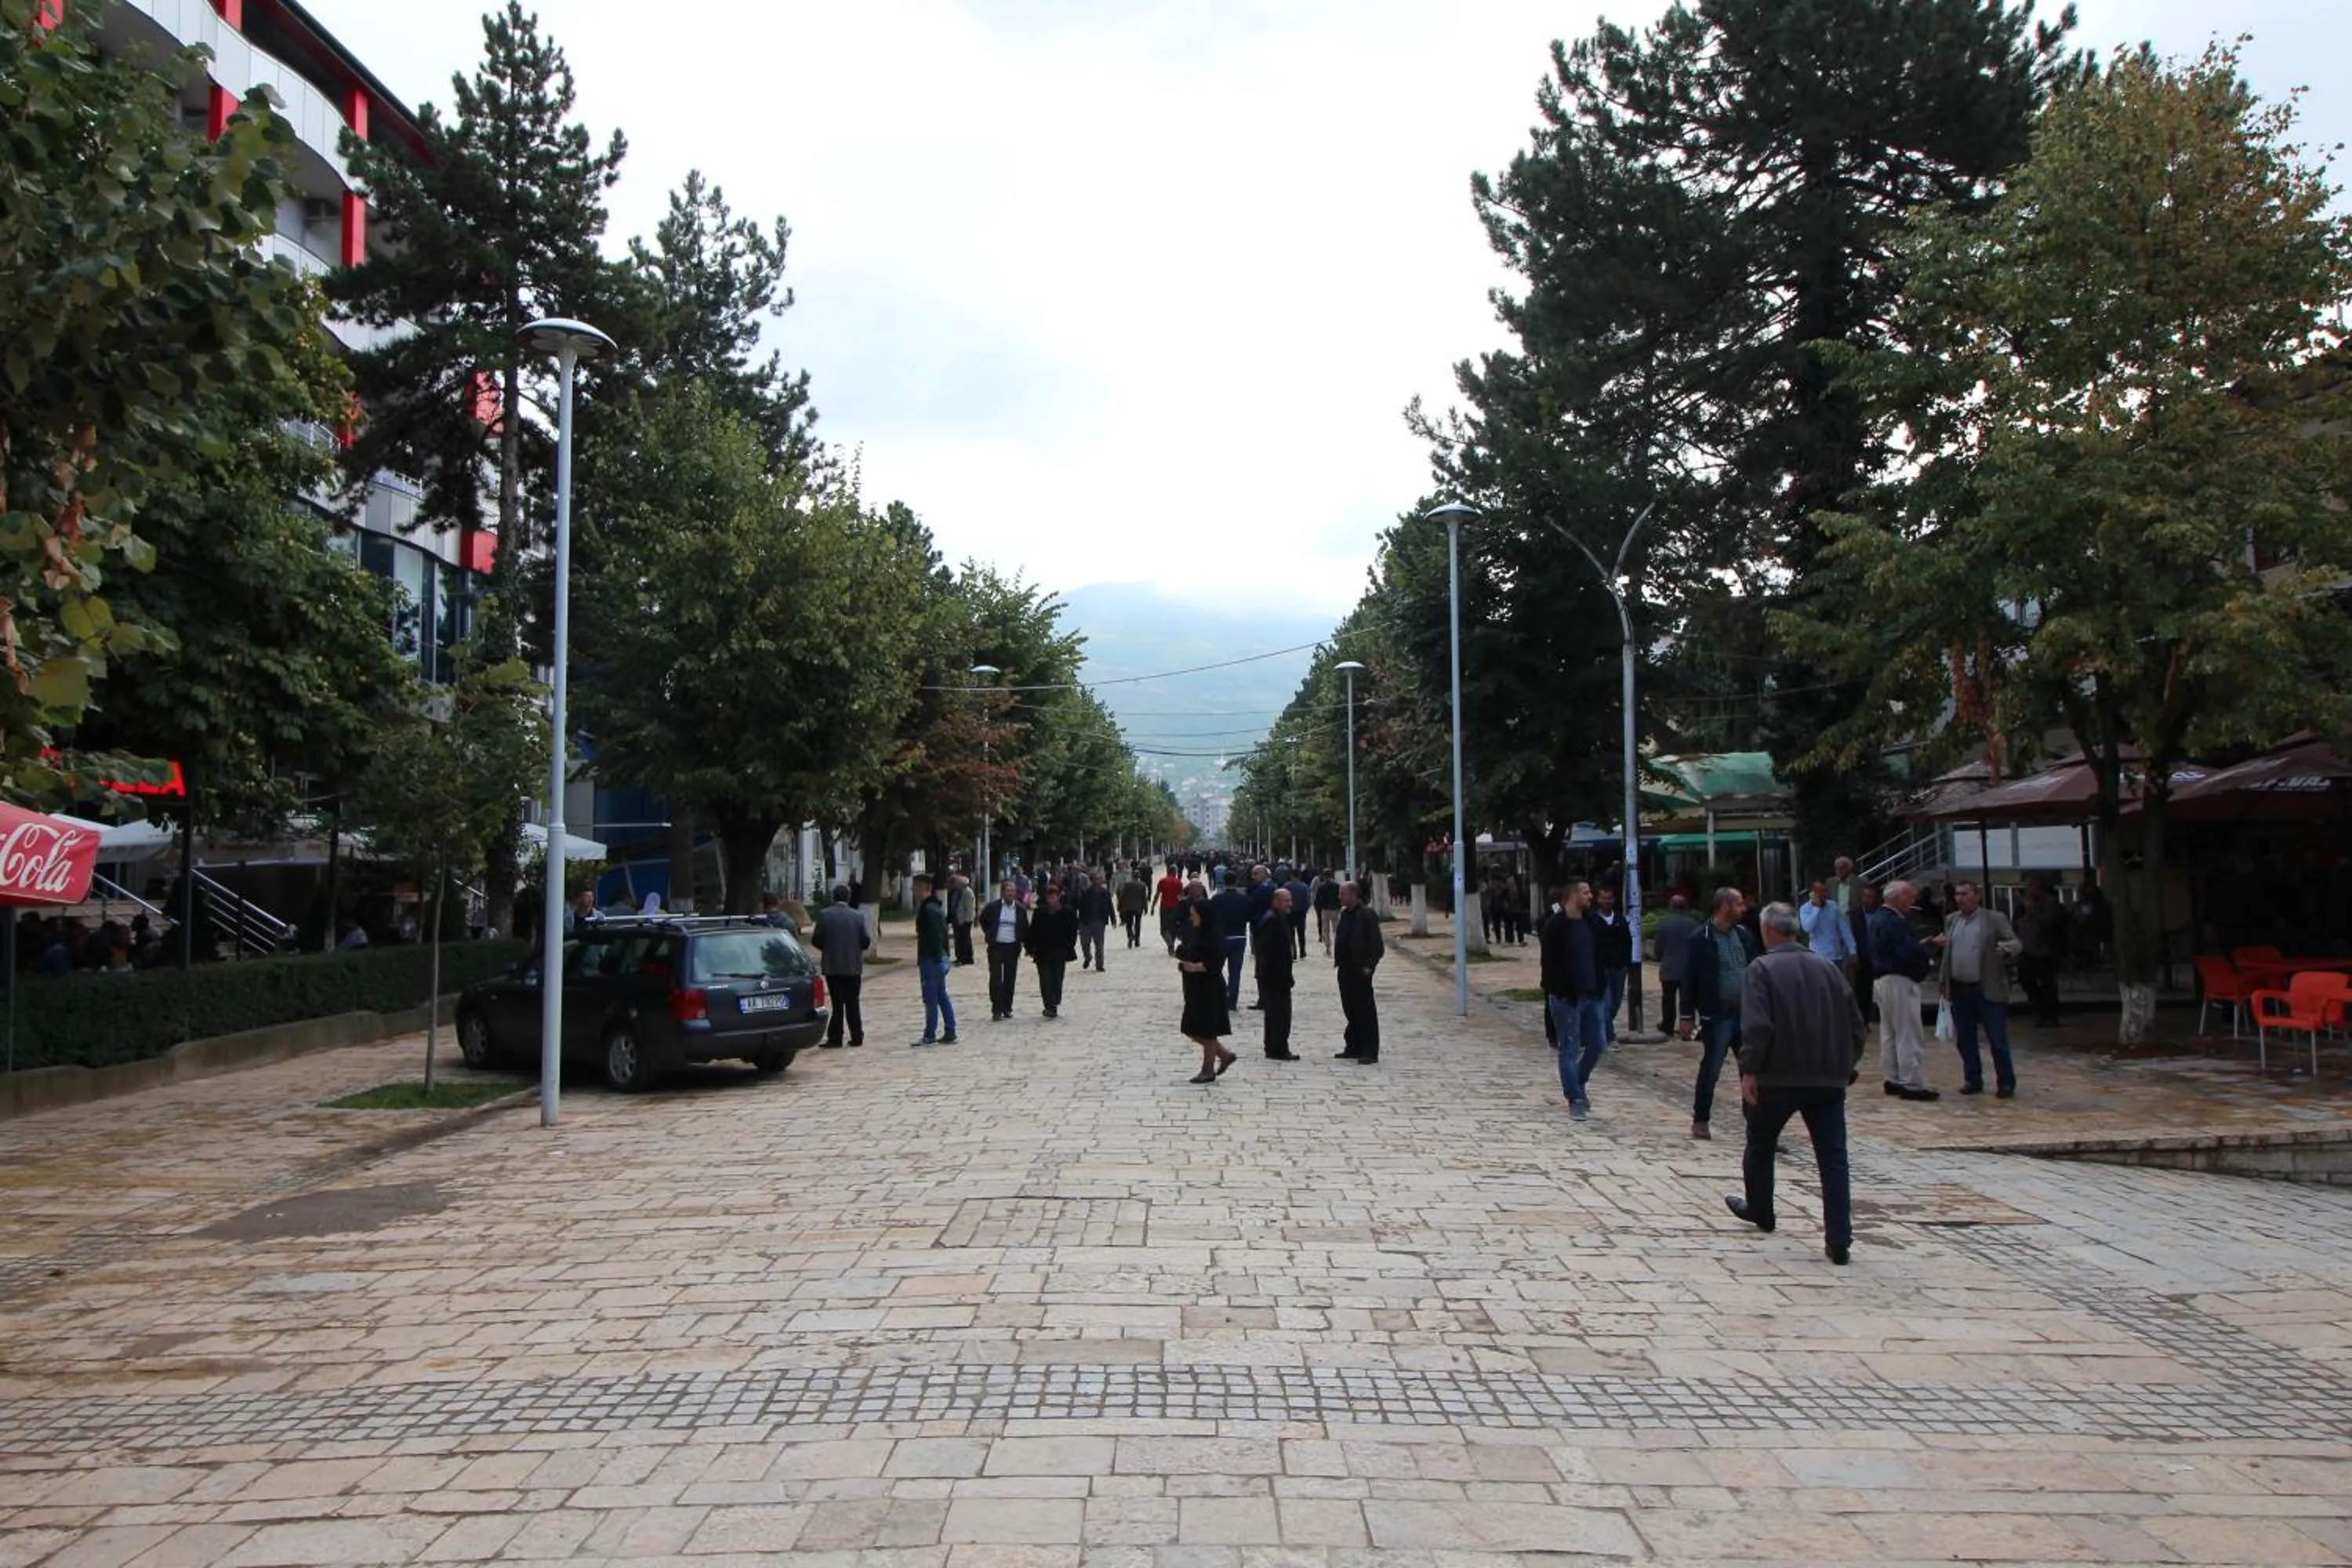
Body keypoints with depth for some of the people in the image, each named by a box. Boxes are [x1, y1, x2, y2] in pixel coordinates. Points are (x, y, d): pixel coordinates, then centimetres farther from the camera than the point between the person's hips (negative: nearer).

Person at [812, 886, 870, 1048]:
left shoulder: (824, 915, -6)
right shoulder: (858, 916, -2)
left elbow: (817, 940, -6)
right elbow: (866, 941, -2)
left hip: (832, 966, -2)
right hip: (853, 966, 2)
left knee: (837, 1003, 2)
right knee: (852, 1003, 10)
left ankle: (835, 1038, 0)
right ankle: (856, 1037, 12)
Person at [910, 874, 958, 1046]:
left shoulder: (929, 909, -17)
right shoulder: (934, 906, 15)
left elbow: (937, 936, -23)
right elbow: (942, 933, 18)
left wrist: (937, 960, -24)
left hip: (931, 960, -10)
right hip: (938, 959, 10)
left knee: (930, 998, -4)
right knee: (942, 996, 12)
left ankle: (930, 1036, 1)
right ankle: (950, 1034, 15)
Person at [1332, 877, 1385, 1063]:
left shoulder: (1367, 914, -13)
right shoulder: (1345, 913, 12)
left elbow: (1377, 944, -15)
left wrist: (1369, 965, -18)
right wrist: (1337, 959, 10)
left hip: (1360, 970, -8)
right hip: (1345, 969, 8)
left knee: (1366, 1011, -2)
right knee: (1350, 1010, 14)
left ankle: (1370, 1052, 2)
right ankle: (1353, 1048, 23)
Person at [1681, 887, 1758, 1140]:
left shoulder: (1744, 935, 9)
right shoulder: (1701, 938, -9)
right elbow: (1689, 980, -8)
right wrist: (1688, 1017, -10)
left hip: (1745, 1013, 6)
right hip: (1716, 1015, -5)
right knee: (1710, 1069, 2)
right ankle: (1700, 1121, 15)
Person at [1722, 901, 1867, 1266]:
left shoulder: (1762, 969, -8)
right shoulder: (1828, 968, 9)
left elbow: (1757, 1026, -19)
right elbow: (1856, 1023, 11)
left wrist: (1749, 1070, -14)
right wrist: (1846, 1065, 19)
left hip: (1778, 1077, -4)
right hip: (1828, 1079, 4)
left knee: (1760, 1147, 19)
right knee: (1833, 1158, 3)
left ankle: (1760, 1212, 37)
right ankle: (1839, 1241, -4)